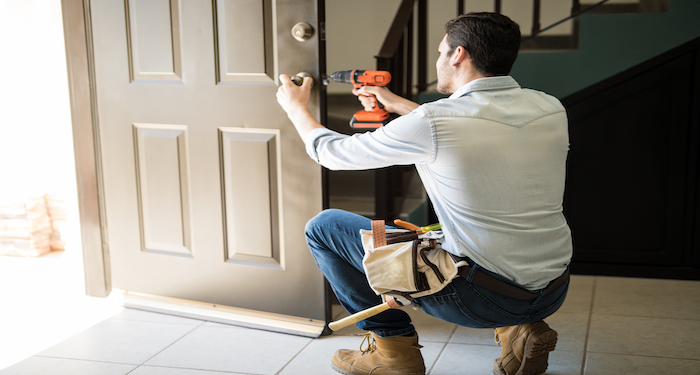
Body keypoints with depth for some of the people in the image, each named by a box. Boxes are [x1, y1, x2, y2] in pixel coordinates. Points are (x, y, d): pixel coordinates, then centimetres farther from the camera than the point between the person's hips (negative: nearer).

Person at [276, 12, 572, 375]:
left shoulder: (431, 123, -17)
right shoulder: (551, 109, 1)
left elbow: (332, 152, -1)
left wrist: (296, 107, 19)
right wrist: (397, 104, 29)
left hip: (480, 299, -6)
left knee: (323, 227, 5)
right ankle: (519, 330, 19)